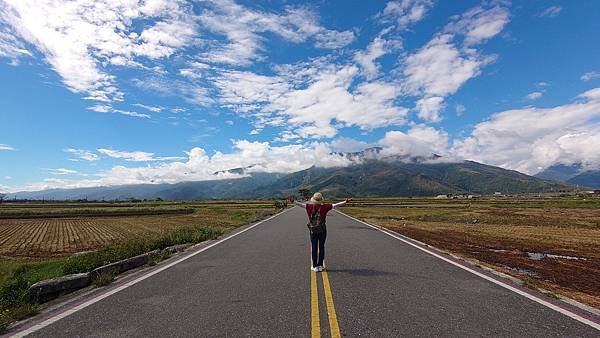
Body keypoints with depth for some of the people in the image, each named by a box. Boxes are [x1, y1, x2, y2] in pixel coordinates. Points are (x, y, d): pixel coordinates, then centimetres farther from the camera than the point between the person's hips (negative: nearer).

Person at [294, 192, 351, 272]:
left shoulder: (310, 206, -7)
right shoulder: (324, 207, -7)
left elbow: (301, 204, 0)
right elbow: (335, 205, -3)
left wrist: (293, 201, 13)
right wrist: (345, 201, 3)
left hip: (313, 231, 0)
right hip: (322, 231, 0)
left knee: (314, 248, 9)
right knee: (321, 247, 10)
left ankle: (315, 266, 12)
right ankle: (320, 266, 14)